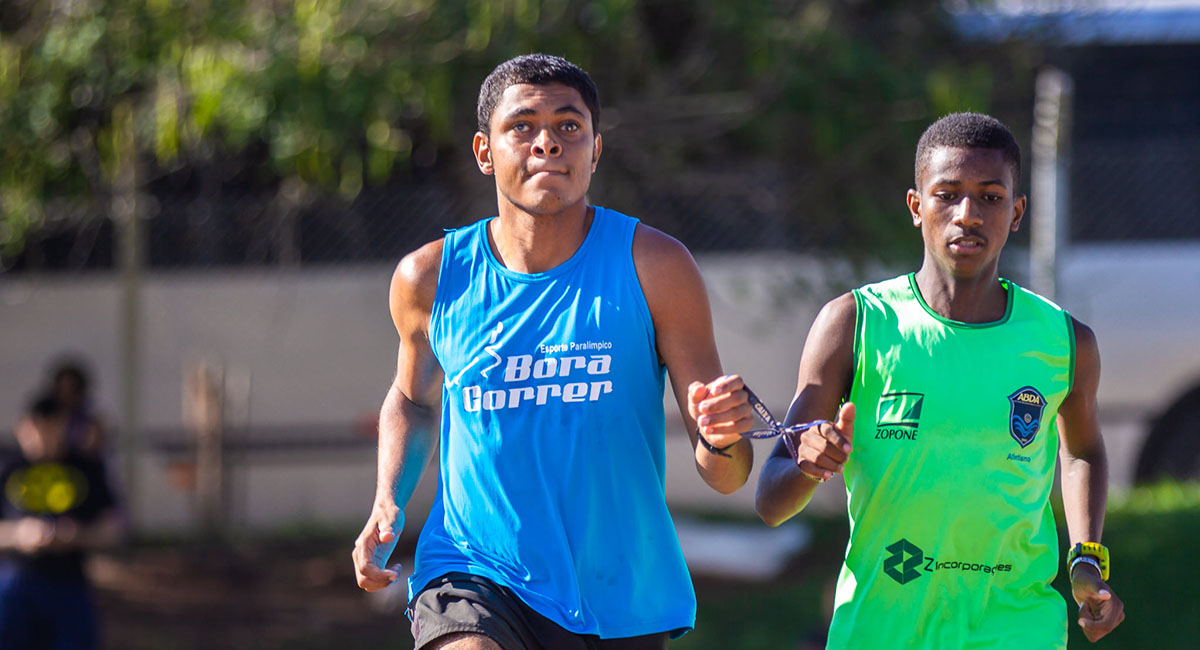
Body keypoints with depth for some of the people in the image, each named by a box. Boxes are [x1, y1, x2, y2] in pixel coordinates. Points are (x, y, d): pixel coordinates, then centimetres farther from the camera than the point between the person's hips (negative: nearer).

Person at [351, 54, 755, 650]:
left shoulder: (654, 266, -4)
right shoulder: (431, 277, 0)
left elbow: (724, 478, -4)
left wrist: (722, 440, -27)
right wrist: (388, 504, 5)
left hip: (618, 600, 1)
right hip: (472, 577, -1)